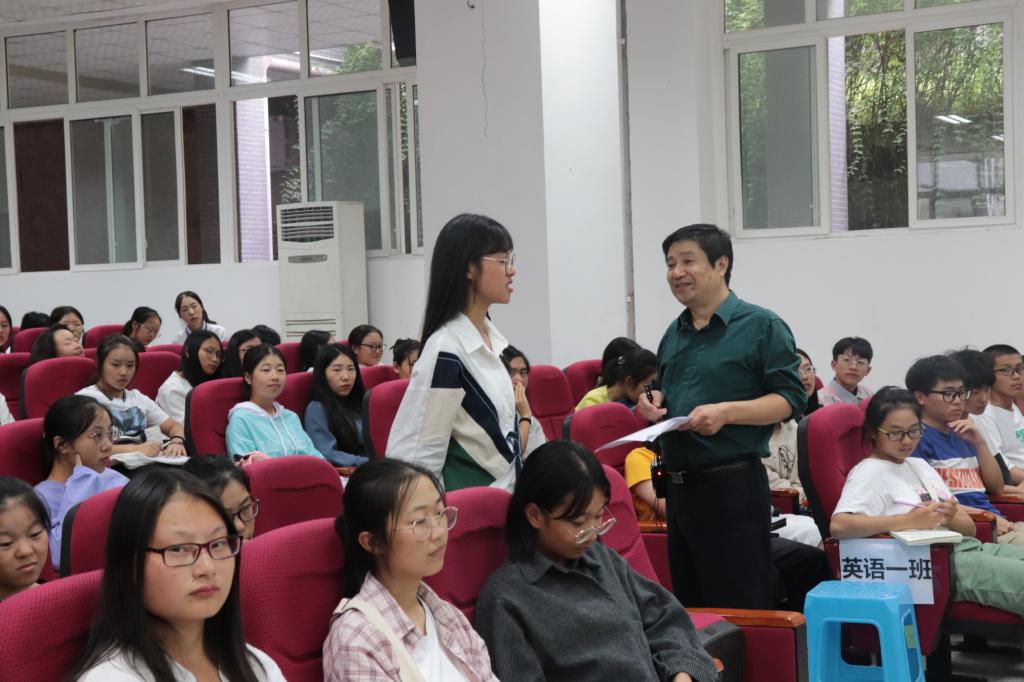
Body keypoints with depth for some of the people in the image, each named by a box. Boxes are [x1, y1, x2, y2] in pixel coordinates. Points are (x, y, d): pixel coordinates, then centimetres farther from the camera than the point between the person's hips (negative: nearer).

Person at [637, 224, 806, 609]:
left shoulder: (761, 326, -6)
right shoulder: (674, 333, 16)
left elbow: (791, 400, -11)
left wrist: (726, 412, -23)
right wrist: (653, 403, 7)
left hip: (733, 488, -7)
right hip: (679, 487, 7)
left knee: (740, 616, -4)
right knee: (690, 610, 15)